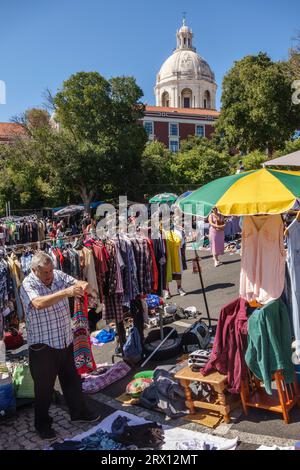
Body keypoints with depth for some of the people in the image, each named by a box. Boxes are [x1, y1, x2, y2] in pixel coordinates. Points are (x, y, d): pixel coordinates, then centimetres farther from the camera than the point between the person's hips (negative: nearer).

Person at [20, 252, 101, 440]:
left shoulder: (58, 275, -2)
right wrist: (65, 292, -46)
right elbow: (39, 303, -37)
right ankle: (42, 424, 32)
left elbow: (77, 283, -10)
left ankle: (79, 412, 41)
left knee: (72, 379, 21)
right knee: (44, 387, 10)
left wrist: (84, 285, -35)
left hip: (65, 340, 5)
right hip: (43, 345, -5)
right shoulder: (28, 285, -19)